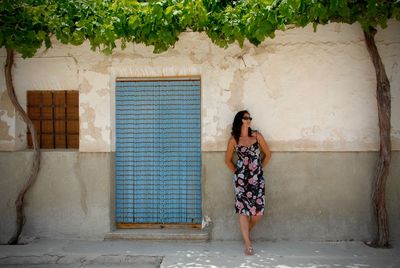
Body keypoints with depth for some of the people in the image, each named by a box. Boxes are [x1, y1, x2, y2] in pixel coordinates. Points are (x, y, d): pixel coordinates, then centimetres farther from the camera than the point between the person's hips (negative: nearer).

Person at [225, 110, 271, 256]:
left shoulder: (257, 135, 5)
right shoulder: (234, 139, 2)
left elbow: (268, 154, 12)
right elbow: (228, 159, 12)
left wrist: (260, 168, 10)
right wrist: (236, 171, 7)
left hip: (257, 178, 2)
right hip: (241, 179, -1)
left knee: (258, 210, -2)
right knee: (243, 209, -4)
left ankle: (246, 231, 28)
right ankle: (248, 243, 3)